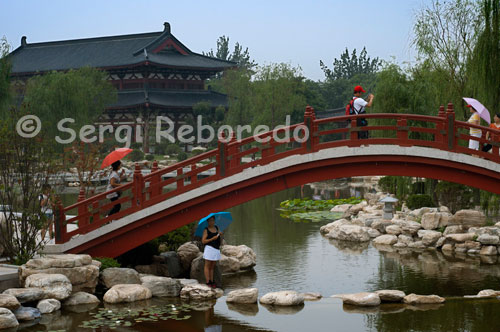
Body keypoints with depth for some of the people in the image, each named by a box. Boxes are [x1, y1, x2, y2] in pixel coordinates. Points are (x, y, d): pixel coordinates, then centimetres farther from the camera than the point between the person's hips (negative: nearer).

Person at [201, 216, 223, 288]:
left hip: (216, 249, 6)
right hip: (209, 249, -6)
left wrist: (220, 234, 1)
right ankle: (208, 282, -1)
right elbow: (203, 241, -10)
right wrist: (212, 238, -17)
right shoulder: (206, 230, -6)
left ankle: (212, 282, 13)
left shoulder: (216, 228, 11)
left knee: (212, 267, 10)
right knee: (207, 266, -1)